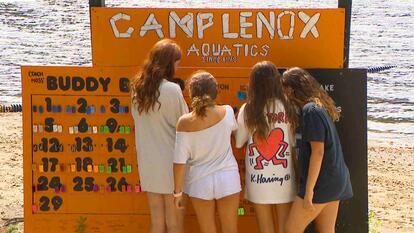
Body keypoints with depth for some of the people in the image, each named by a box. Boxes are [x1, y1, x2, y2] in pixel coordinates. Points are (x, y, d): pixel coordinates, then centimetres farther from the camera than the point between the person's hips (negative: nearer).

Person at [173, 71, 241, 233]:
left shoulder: (185, 122, -15)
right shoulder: (227, 112, -10)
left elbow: (180, 161, -13)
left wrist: (177, 191, -2)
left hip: (200, 182, -1)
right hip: (227, 179, 1)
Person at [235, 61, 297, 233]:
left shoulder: (247, 111, -10)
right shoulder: (287, 108, -8)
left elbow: (238, 142, -1)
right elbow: (295, 143, -3)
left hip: (258, 180, 0)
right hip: (284, 178, 1)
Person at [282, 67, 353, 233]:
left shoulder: (310, 110, -15)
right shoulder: (321, 107, 14)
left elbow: (318, 151, -20)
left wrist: (309, 190, -20)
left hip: (321, 181, -9)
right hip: (336, 180, 9)